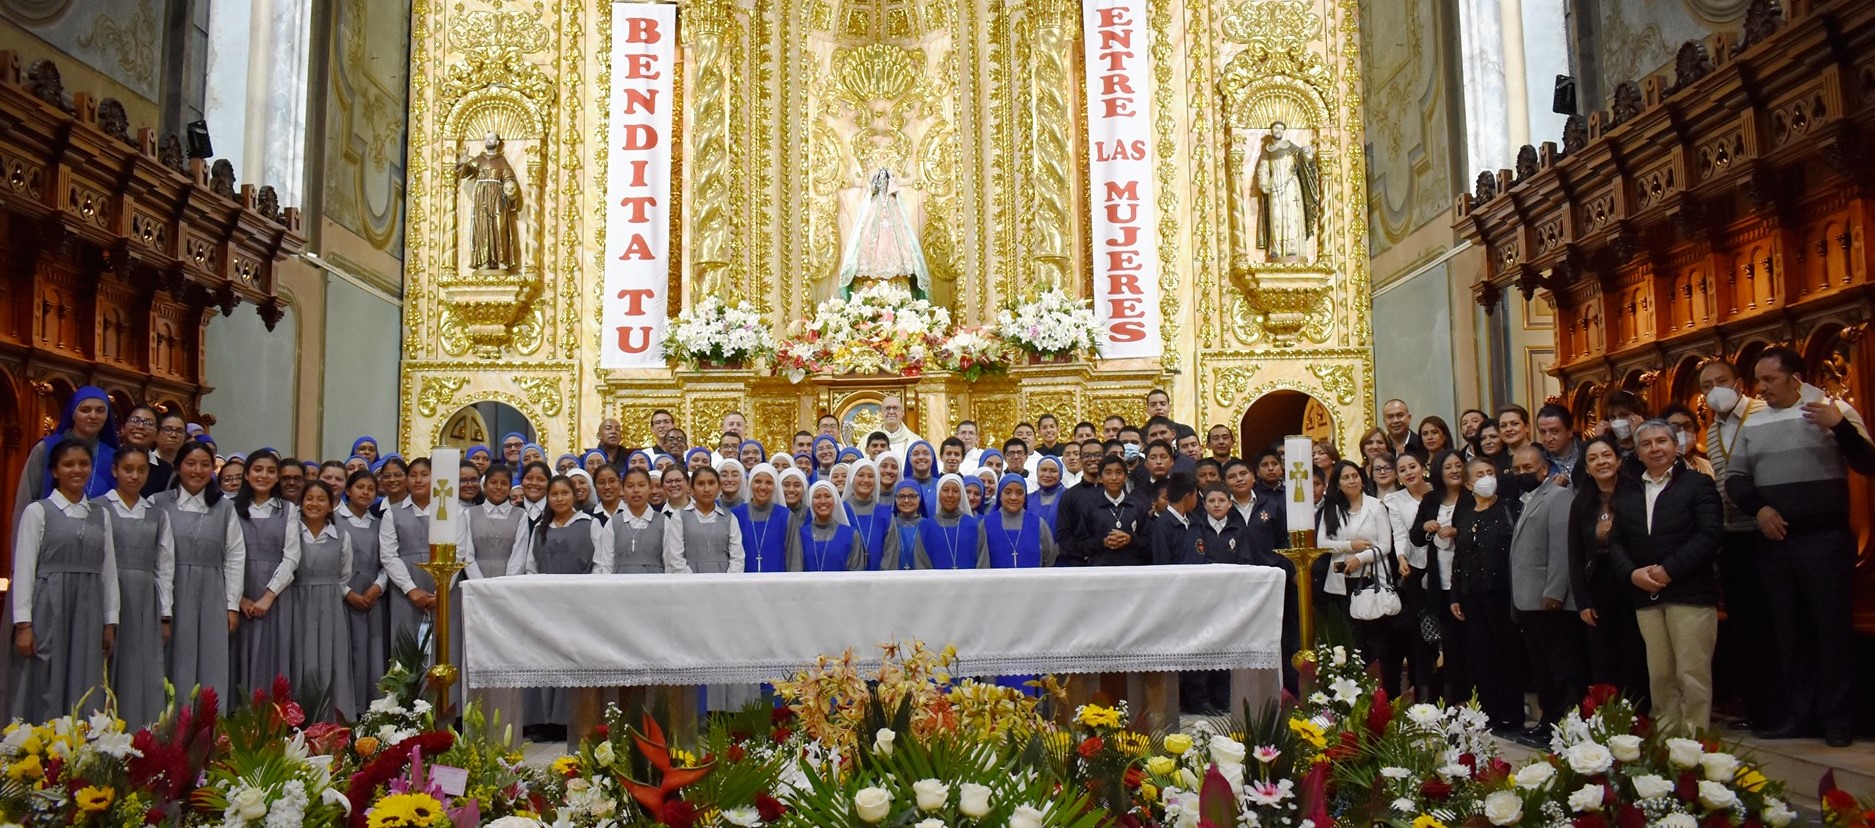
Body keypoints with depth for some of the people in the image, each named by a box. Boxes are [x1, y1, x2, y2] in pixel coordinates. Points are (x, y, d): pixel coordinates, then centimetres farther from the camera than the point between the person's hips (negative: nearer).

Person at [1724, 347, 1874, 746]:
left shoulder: (1834, 410, -2)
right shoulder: (1753, 425, 10)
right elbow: (1735, 478, 12)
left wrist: (1841, 427, -23)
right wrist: (1758, 508, -5)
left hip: (1826, 538, -4)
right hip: (1775, 542, 5)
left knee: (1832, 627, -1)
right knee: (1788, 630, 10)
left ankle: (1837, 718, 8)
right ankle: (1798, 713, 19)